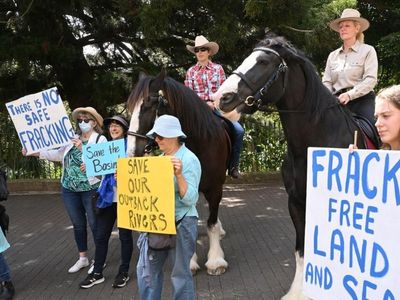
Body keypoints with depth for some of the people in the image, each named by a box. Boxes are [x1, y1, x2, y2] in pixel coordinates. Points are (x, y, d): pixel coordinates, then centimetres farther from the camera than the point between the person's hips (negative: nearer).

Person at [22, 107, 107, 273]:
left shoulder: (100, 139, -7)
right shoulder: (73, 138, 8)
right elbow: (58, 154, 10)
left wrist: (83, 148, -24)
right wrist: (35, 152, 5)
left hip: (91, 188, -5)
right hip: (69, 189, 6)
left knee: (94, 224, 4)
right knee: (78, 224, 15)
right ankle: (83, 258, 28)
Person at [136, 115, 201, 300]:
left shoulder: (189, 160, -14)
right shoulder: (161, 158, 7)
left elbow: (190, 199, -20)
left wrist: (179, 175, -33)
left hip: (181, 223, -7)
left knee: (180, 274, 7)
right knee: (146, 269, 13)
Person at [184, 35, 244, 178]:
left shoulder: (218, 68, 9)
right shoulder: (191, 71, 10)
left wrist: (213, 103, -12)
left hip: (216, 106, 0)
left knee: (239, 130, -19)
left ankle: (233, 165, -3)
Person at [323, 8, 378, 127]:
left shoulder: (368, 50, 4)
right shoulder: (333, 55, 17)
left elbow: (371, 80, -8)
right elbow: (327, 82, 11)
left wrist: (350, 94, -22)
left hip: (361, 101, -3)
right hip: (337, 102, 4)